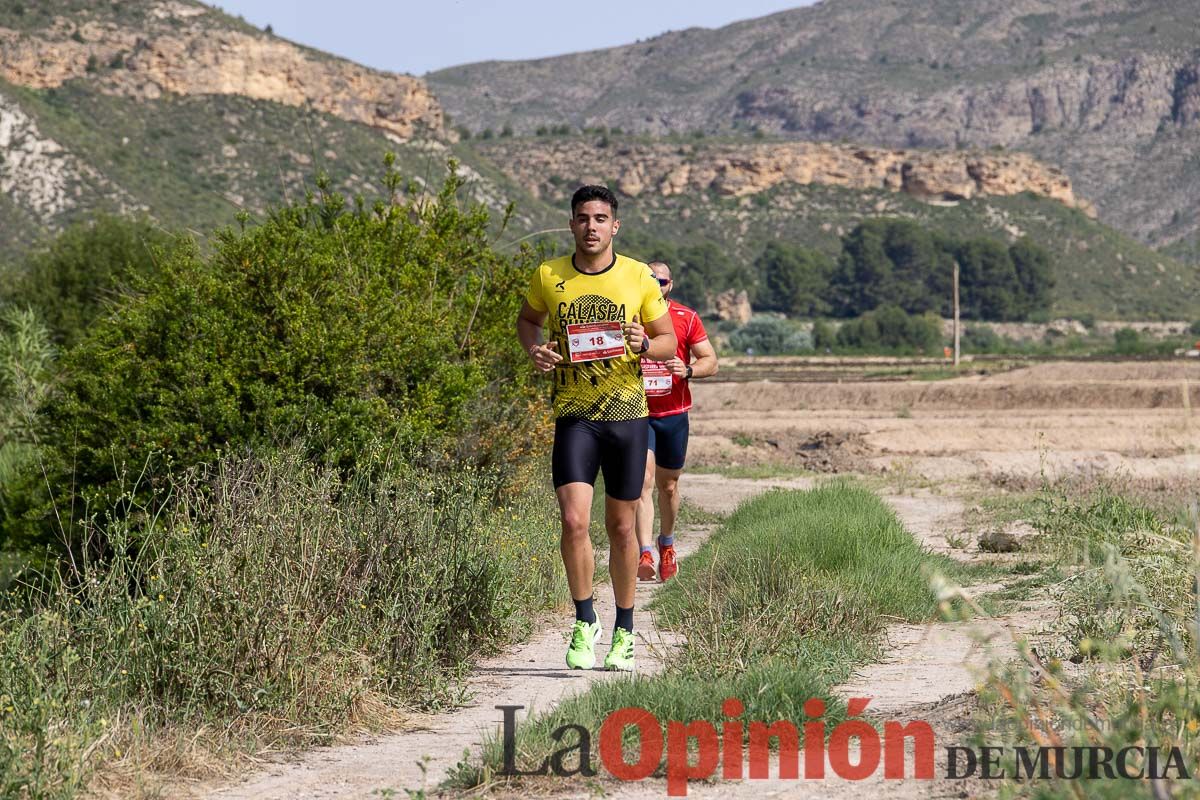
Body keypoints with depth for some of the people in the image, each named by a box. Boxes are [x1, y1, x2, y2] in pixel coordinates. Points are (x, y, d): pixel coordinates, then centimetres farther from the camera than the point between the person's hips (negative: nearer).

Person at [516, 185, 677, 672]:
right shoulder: (548, 277, 1)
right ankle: (585, 623, 4)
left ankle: (624, 632, 23)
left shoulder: (639, 278, 0)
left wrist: (643, 344, -14)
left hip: (627, 414, 0)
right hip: (574, 416, 0)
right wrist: (534, 349, -1)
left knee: (621, 528, 7)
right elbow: (527, 319, 20)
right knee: (574, 521, -14)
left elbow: (668, 340, 8)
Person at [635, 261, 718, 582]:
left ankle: (667, 543, 36)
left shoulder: (686, 318, 1)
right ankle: (644, 554, -23)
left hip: (674, 414, 2)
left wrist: (687, 370, -19)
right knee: (643, 480, -16)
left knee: (668, 485, 13)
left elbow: (711, 361, 1)